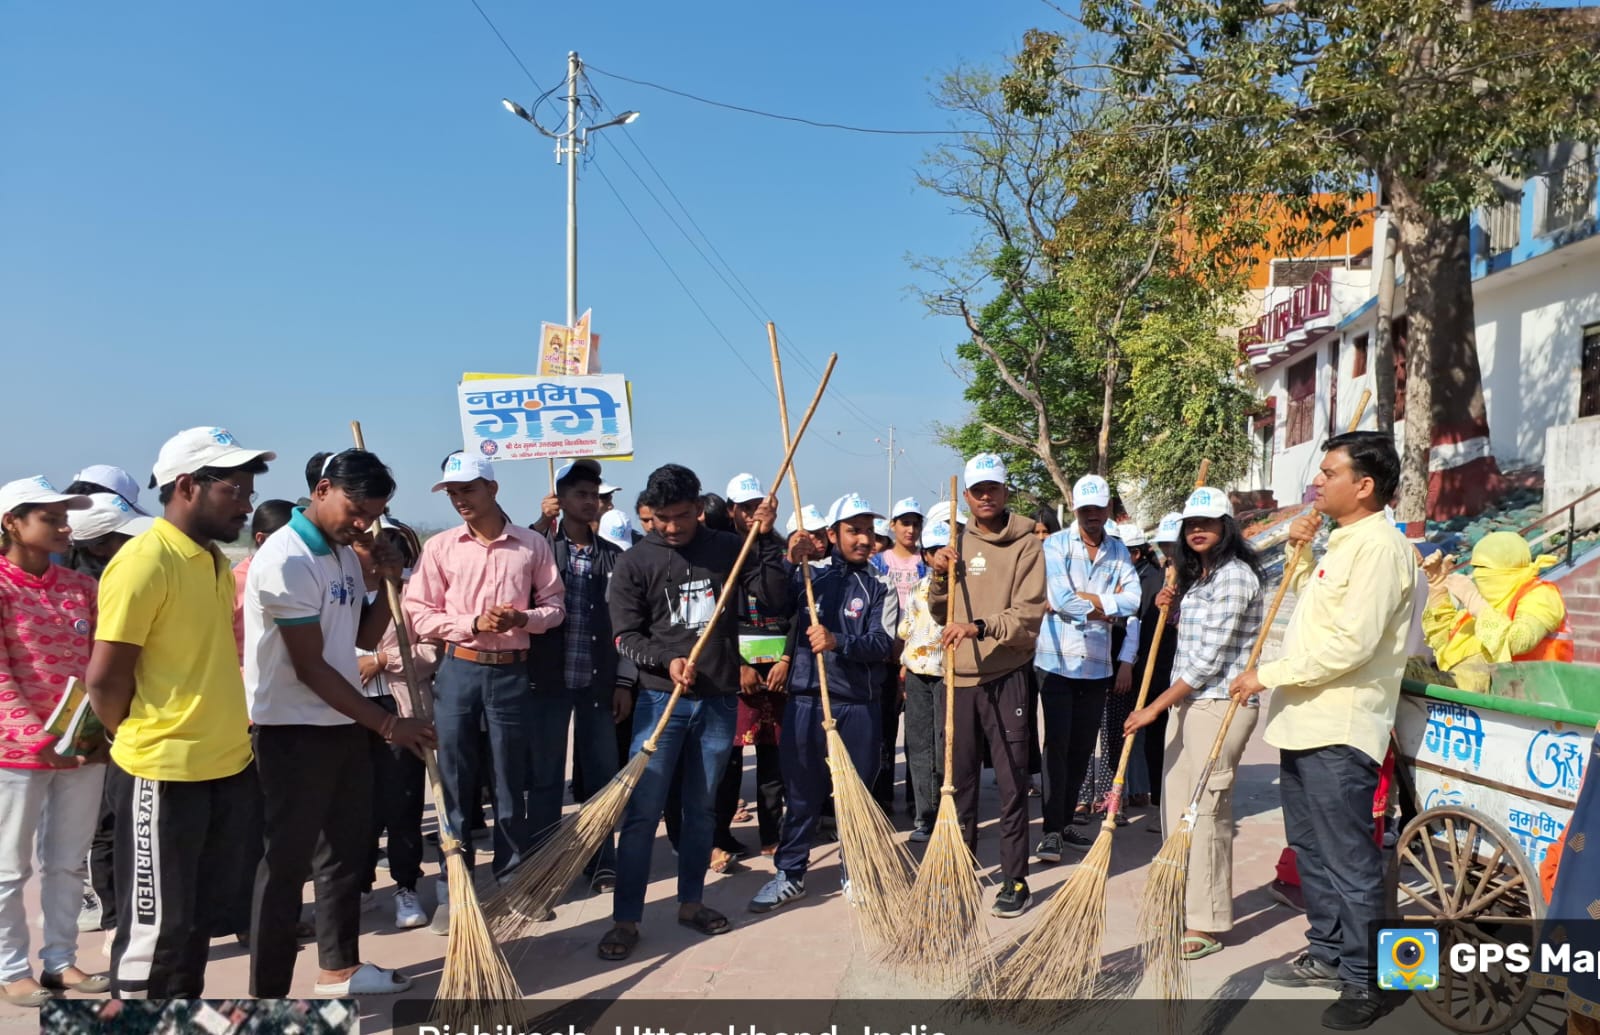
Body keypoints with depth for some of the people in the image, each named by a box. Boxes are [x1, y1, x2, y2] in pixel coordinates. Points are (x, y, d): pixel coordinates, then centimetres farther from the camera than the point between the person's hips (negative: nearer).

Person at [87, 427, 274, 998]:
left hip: (230, 765, 8)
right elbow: (105, 678, -17)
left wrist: (222, 735, 14)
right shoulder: (144, 560, -17)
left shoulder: (214, 559, 10)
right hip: (163, 774, -8)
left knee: (205, 914, 20)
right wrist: (149, 740, -1)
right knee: (156, 925, 6)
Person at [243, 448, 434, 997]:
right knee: (285, 863, 0)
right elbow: (309, 667, -20)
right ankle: (268, 997, 12)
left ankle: (339, 966, 33)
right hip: (293, 731, -9)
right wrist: (387, 723, -18)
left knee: (347, 849, 18)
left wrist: (388, 584, -3)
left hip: (344, 724, 9)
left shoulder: (346, 553, 8)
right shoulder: (287, 559, -19)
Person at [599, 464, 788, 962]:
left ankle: (691, 902, 29)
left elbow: (776, 598, -1)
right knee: (642, 811, -3)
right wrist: (667, 660, -20)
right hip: (660, 699, -2)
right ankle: (625, 919, 6)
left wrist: (766, 540, -9)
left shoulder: (728, 549, 2)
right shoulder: (635, 562, -3)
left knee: (702, 808, 14)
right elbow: (626, 635, -4)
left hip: (719, 700, 2)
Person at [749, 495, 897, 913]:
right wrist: (789, 563, -13)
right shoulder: (807, 576, 9)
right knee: (801, 792, 8)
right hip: (805, 701, 1)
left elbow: (884, 643, -10)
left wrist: (838, 642, -25)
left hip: (858, 706, 0)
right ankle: (790, 874, 22)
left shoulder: (880, 587, 5)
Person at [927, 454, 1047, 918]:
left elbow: (1029, 614, -15)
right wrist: (939, 578, -7)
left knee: (1011, 781, 0)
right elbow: (940, 614, 11)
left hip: (1004, 677, -4)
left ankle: (1015, 878, 10)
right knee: (959, 778, 14)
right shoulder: (958, 543, 10)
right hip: (957, 677, 5)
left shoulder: (1025, 544, -4)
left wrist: (980, 626, -30)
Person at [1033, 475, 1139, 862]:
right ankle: (1052, 830, -1)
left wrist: (1086, 600, -14)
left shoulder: (1118, 551, 9)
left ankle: (1065, 823, 22)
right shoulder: (1056, 546, -5)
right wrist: (1107, 606, -7)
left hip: (1099, 665, 5)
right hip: (1058, 661, -5)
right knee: (1057, 745, -6)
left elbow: (1133, 600, -5)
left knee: (1082, 748, 11)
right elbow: (1062, 601, -18)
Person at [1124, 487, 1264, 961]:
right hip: (1188, 702, 9)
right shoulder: (1196, 577, 15)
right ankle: (1186, 906, 25)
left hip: (1220, 705, -9)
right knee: (1176, 809, 12)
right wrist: (1173, 608, 8)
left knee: (1205, 813, -5)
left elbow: (1210, 659, -18)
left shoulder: (1235, 577, -14)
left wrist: (1155, 707, -16)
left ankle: (1207, 925, 6)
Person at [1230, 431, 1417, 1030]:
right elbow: (1310, 600, 29)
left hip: (1339, 732, -10)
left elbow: (1351, 643, -24)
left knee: (1349, 860, 0)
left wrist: (1268, 676, -18)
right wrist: (1301, 553, 13)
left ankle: (1365, 981, 13)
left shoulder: (1379, 545, -17)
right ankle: (1328, 953, 34)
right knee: (1311, 848, 20)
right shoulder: (1343, 542, 15)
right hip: (1305, 722, 10)